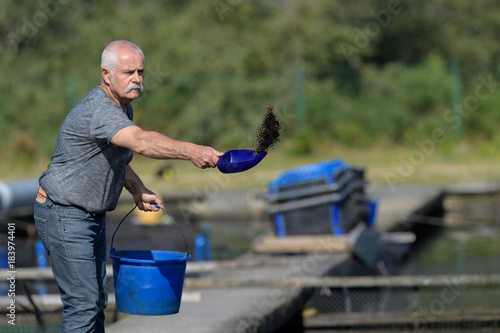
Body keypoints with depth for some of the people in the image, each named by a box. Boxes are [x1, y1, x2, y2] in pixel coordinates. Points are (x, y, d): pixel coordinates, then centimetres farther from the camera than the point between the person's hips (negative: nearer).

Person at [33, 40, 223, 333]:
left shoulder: (123, 107, 7)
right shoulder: (98, 110, -26)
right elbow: (141, 142, -46)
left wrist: (138, 191, 10)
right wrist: (190, 151, -58)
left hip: (93, 216, 10)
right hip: (64, 217, -10)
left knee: (96, 300, 14)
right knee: (83, 302, -12)